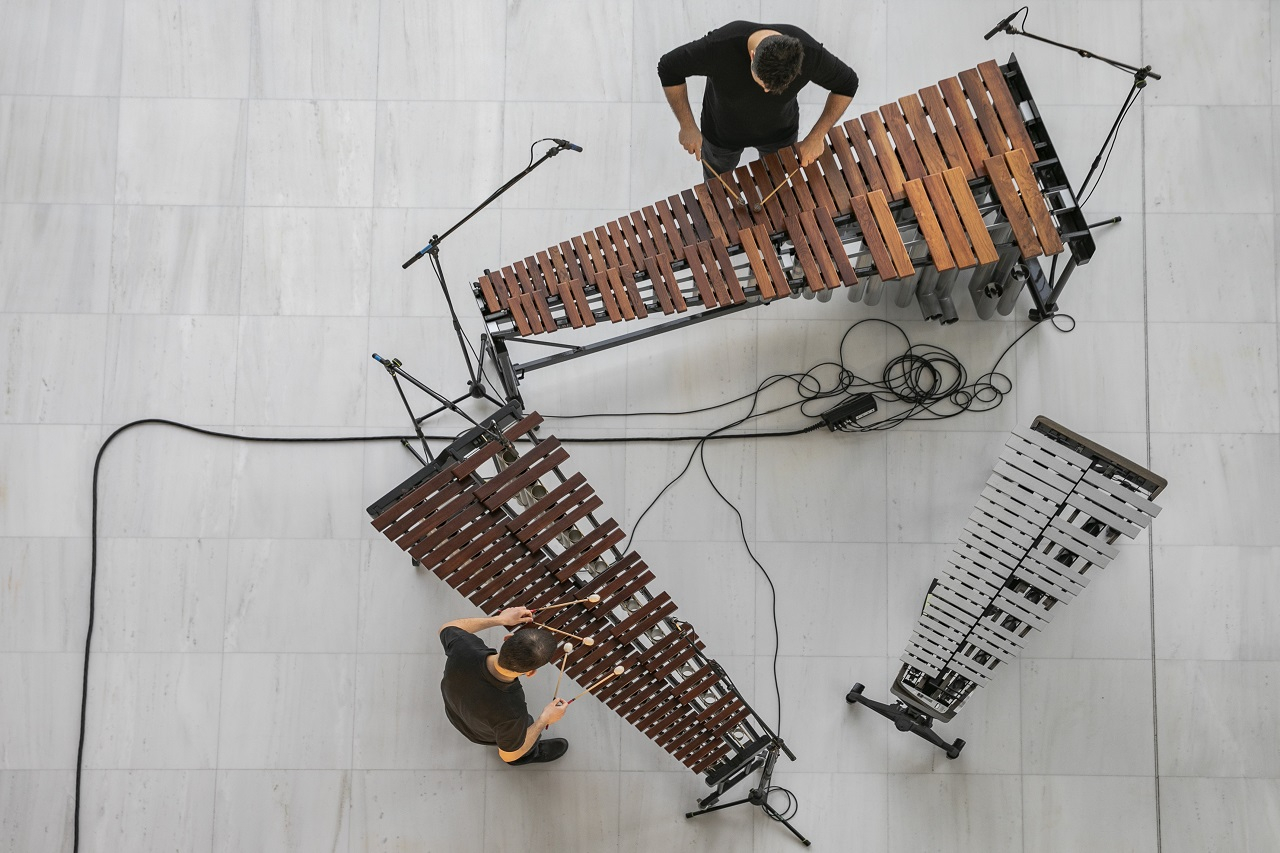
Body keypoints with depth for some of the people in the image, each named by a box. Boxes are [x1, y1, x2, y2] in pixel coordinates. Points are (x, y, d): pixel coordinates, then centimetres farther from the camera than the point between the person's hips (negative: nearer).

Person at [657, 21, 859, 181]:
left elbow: (847, 84, -17)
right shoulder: (719, 47, -43)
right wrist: (687, 126, -24)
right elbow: (669, 67, -26)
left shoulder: (811, 54, -37)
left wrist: (816, 137, -22)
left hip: (780, 132, 1)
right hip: (722, 132, -1)